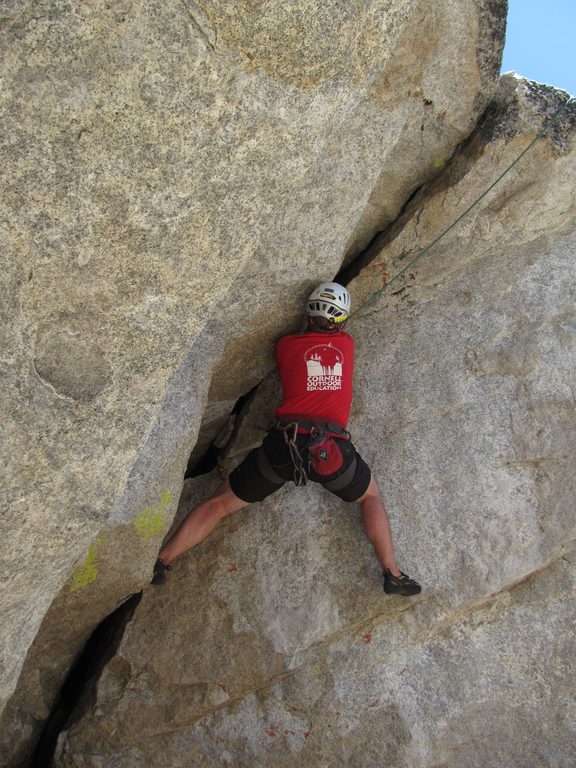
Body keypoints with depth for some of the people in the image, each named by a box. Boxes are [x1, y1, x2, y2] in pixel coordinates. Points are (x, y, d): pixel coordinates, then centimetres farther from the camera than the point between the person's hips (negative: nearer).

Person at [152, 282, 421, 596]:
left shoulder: (286, 344, 12)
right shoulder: (347, 343, 15)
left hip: (283, 444, 0)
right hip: (333, 449, 1)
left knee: (221, 503, 14)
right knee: (371, 496, 29)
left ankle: (160, 562, 12)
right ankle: (392, 573, 21)